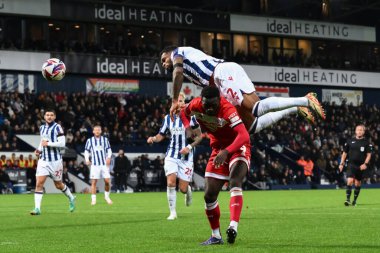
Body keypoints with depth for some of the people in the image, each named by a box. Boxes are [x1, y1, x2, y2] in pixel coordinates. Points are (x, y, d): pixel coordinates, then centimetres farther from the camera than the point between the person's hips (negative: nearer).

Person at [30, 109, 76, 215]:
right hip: (43, 160, 5)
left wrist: (48, 144, -18)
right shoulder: (42, 128, 11)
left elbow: (62, 143, -17)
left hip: (55, 160, -5)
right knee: (39, 183, -10)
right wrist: (39, 149, 9)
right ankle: (37, 208, -10)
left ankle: (71, 198, 37)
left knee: (58, 184, 10)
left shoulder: (57, 127, -9)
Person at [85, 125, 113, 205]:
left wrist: (109, 157, -6)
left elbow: (109, 150, 11)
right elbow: (86, 151, 9)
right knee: (94, 182, -5)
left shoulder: (105, 139, 8)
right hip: (94, 164, -1)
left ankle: (107, 196, 16)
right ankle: (93, 199, 2)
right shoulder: (89, 140, 6)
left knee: (107, 181, -6)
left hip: (104, 164, 1)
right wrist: (87, 160, -6)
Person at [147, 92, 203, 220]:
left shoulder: (190, 117, -3)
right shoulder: (168, 118, 6)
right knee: (170, 182, -16)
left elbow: (199, 136, 0)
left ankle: (188, 190, 37)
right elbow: (161, 135, 12)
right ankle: (172, 212, -3)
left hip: (186, 156, -2)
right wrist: (153, 138, -10)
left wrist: (189, 147, -14)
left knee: (183, 188, -2)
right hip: (172, 155, 2)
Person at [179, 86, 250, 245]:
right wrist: (188, 127, -9)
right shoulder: (196, 105, -15)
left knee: (234, 182, -33)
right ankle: (216, 236, 19)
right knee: (209, 195, 3)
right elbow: (183, 113, 10)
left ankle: (233, 227, -43)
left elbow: (244, 136, -43)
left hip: (237, 148, -6)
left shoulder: (227, 110, -32)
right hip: (218, 149, 6)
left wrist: (226, 152, -55)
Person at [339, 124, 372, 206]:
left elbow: (368, 154, 1)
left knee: (358, 183, 8)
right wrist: (341, 164, 5)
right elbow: (344, 153, 10)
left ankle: (355, 200, 21)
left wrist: (365, 164, -13)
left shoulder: (366, 142, 2)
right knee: (350, 181, -17)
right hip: (351, 164, -1)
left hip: (361, 166, 1)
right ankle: (348, 199, -16)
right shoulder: (350, 141, 4)